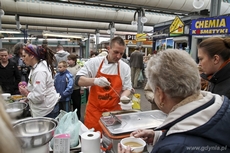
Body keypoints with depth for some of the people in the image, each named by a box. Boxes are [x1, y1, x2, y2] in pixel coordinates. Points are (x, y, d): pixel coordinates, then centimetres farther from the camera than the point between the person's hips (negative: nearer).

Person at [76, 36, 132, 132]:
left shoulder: (125, 67, -1)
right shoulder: (94, 62, -7)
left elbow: (127, 88, 5)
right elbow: (78, 80, -10)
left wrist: (123, 97, -16)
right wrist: (95, 81, -27)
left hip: (114, 111, 2)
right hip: (94, 110, -1)